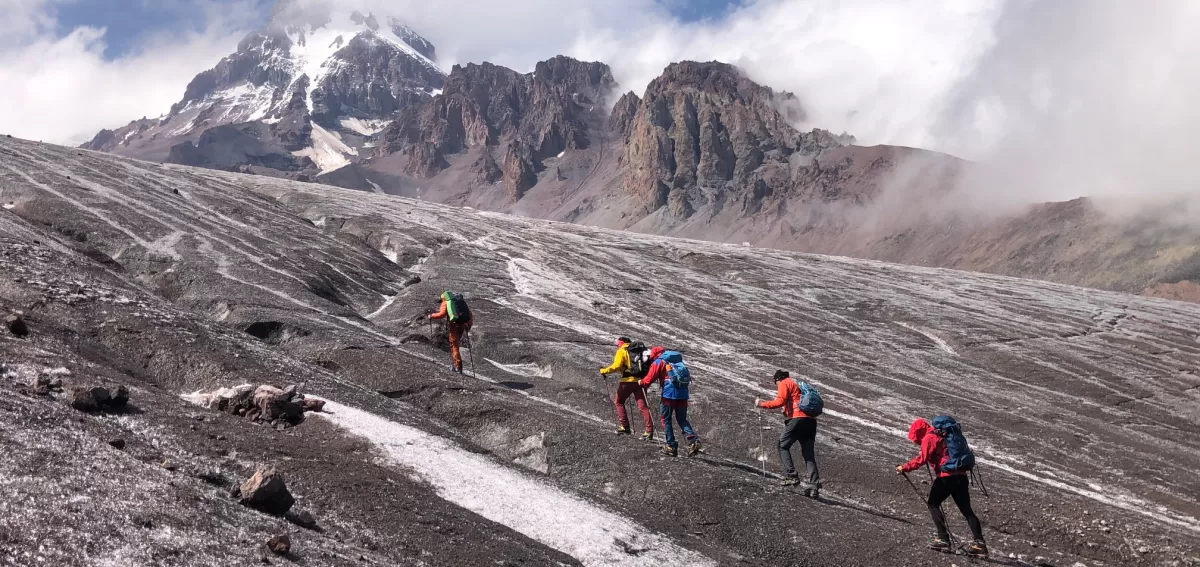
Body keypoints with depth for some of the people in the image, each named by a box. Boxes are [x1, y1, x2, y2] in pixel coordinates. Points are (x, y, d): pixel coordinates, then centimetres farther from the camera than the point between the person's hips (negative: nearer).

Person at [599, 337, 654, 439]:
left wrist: (604, 371, 0)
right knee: (642, 405, 2)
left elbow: (616, 366, -11)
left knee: (619, 401, 16)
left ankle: (624, 427, 11)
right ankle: (649, 430, -9)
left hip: (627, 381, -5)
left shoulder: (621, 351, 1)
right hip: (640, 381, 5)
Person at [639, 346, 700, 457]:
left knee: (666, 418, 8)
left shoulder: (658, 362, 4)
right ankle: (693, 439, -10)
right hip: (683, 392, 5)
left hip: (669, 393, -5)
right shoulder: (677, 360, 23)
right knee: (682, 419, 13)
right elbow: (687, 375, 24)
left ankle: (671, 446, 6)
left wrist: (641, 383, 19)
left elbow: (649, 379, 0)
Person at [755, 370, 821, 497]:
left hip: (797, 418, -7)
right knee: (809, 454, 6)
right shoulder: (798, 384, 30)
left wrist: (762, 404, 0)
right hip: (811, 420, 7)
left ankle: (791, 476, -8)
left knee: (783, 446, 5)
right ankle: (813, 486, -3)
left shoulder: (784, 383, 7)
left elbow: (780, 402, -7)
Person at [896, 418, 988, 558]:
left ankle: (943, 538, -3)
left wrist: (905, 468, -10)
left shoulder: (929, 438, -5)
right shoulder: (940, 435, 22)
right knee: (966, 510, 9)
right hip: (961, 475, 8)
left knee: (933, 504, 6)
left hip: (947, 476, -8)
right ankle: (979, 543, 2)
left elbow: (922, 459, -14)